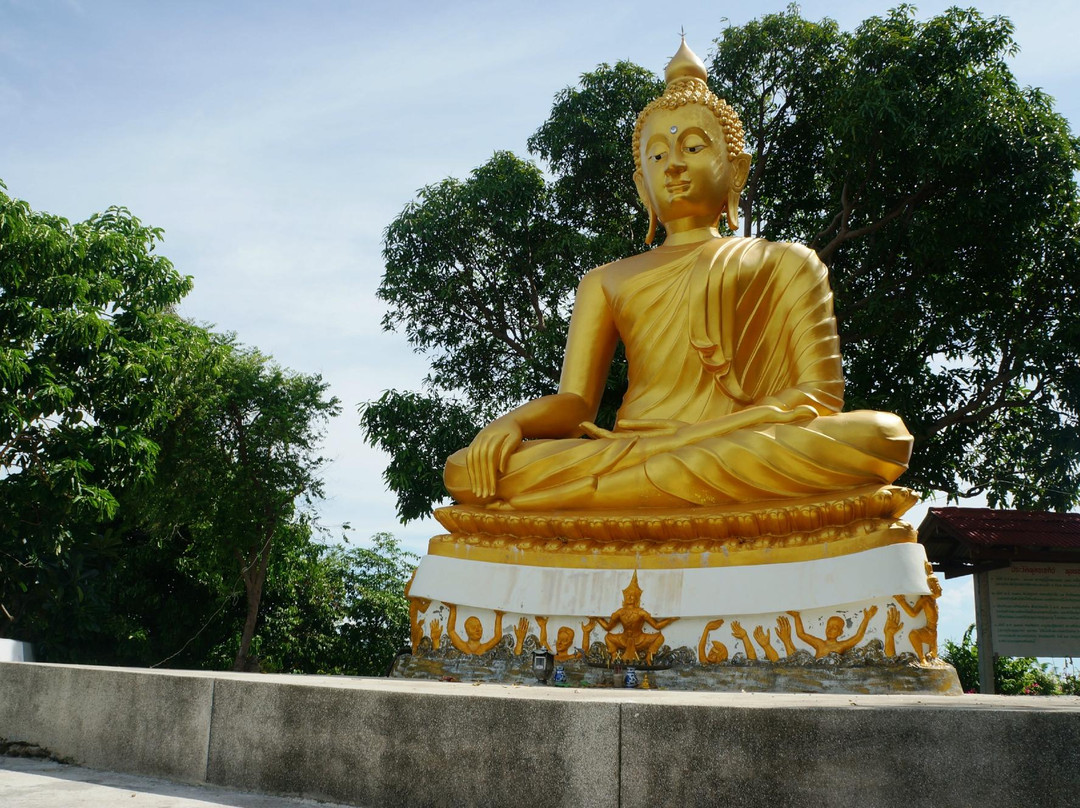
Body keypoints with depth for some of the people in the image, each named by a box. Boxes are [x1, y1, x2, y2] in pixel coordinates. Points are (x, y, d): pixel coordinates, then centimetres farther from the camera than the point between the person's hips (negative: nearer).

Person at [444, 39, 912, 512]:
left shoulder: (785, 263, 18)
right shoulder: (605, 281, 25)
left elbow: (821, 395, 4)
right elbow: (573, 402, 13)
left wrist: (694, 434, -12)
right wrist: (509, 426, -12)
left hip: (749, 460, 0)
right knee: (467, 468, -22)